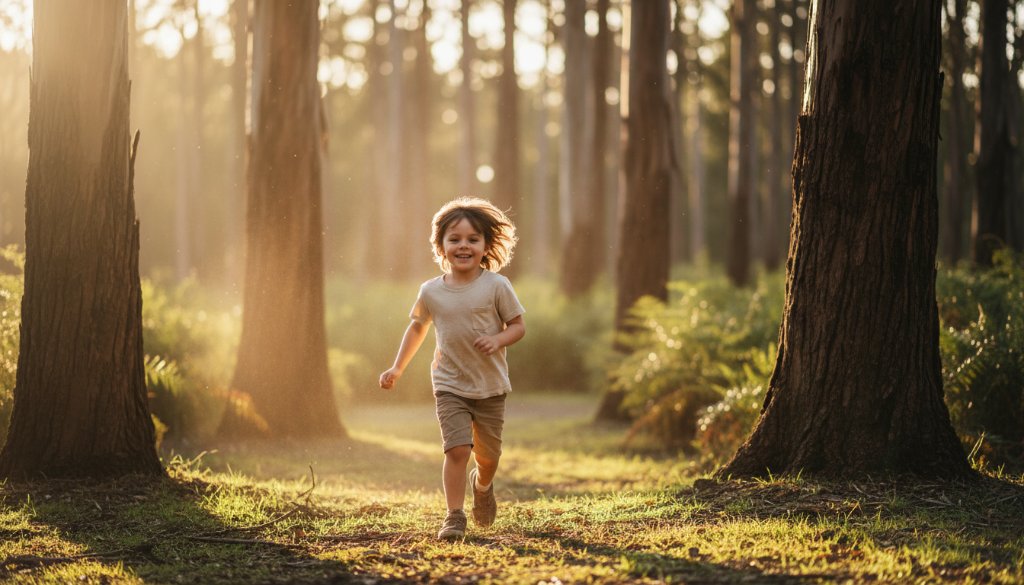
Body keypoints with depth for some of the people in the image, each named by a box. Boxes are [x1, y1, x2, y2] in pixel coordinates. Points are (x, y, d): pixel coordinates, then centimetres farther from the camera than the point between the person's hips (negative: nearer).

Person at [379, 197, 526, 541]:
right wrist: (398, 368, 17)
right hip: (450, 386, 0)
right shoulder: (431, 292, -1)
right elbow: (417, 327, 17)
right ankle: (454, 517, -7)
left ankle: (482, 486, 46)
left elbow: (518, 326, -2)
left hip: (490, 386, 0)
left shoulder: (496, 286, -8)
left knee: (488, 454, 12)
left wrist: (498, 339, -23)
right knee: (457, 449, -16)